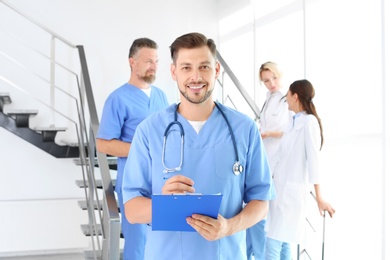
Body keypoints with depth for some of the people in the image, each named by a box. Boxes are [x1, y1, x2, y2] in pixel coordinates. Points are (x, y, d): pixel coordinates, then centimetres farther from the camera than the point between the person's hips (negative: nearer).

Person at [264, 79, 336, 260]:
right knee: (282, 244, 10)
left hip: (292, 190, -9)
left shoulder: (309, 121, -11)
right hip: (281, 188, 9)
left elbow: (313, 160, -17)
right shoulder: (295, 122, 15)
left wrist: (319, 198, -19)